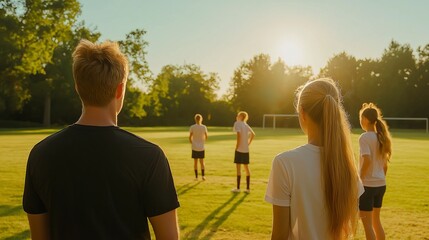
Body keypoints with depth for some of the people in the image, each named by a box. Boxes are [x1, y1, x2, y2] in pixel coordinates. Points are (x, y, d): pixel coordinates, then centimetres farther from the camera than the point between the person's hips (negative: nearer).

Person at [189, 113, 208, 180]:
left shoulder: (192, 127, -7)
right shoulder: (204, 127, -4)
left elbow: (190, 137, -5)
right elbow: (206, 136, 4)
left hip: (194, 147, -1)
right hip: (201, 147, 1)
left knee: (195, 162, 8)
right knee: (202, 161, 13)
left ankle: (196, 177, 10)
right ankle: (202, 175, 5)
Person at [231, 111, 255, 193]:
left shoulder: (237, 123, -8)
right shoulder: (246, 125, 14)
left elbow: (239, 134, -21)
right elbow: (253, 134, 19)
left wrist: (237, 146, -15)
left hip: (239, 149, -7)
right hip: (246, 149, 7)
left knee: (238, 167, -1)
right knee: (246, 167, 12)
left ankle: (238, 188, 3)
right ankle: (248, 188, 15)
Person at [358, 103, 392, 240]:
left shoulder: (365, 137, -14)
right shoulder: (381, 137, 9)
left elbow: (367, 160, -24)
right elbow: (385, 165, 12)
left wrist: (359, 180, -15)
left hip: (368, 185, -8)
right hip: (381, 184, 8)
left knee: (367, 223, 2)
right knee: (376, 220, 20)